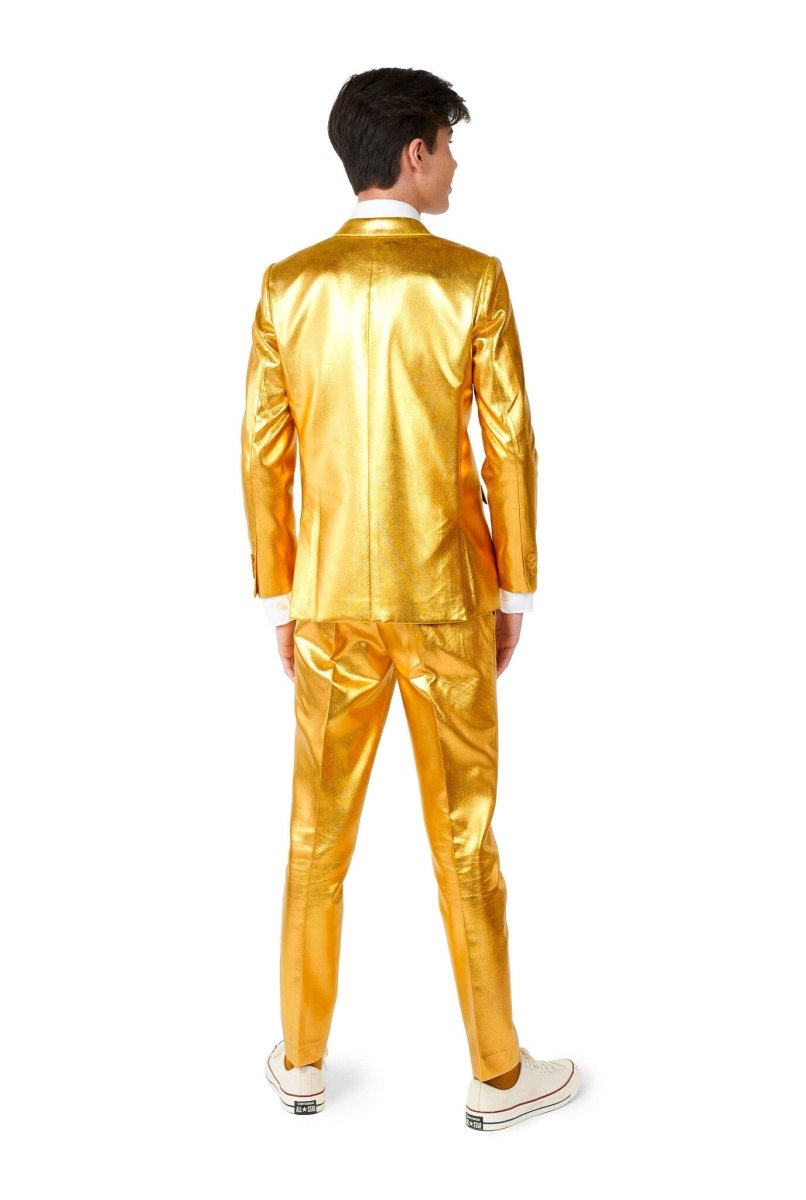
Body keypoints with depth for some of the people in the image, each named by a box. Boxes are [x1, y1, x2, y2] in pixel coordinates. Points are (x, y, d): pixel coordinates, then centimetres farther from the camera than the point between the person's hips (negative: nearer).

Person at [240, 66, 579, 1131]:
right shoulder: (472, 280, -8)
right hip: (445, 594, -2)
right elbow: (510, 446, -8)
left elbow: (263, 454, 1)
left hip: (331, 597, 3)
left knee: (319, 829, 13)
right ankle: (498, 1074, 20)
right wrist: (516, 590, 3)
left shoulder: (288, 285, 0)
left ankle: (301, 1062, 26)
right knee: (463, 833, 7)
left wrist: (278, 598, 9)